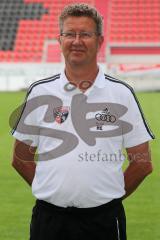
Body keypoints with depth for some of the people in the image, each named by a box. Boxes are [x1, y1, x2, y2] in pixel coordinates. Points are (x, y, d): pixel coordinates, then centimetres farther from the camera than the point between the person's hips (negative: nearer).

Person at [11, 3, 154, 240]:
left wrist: (109, 197, 5)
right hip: (49, 218, 1)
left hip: (104, 220, -1)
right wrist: (56, 193, 5)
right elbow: (21, 159, 11)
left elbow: (142, 163, 6)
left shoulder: (122, 94, 3)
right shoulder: (39, 92, 5)